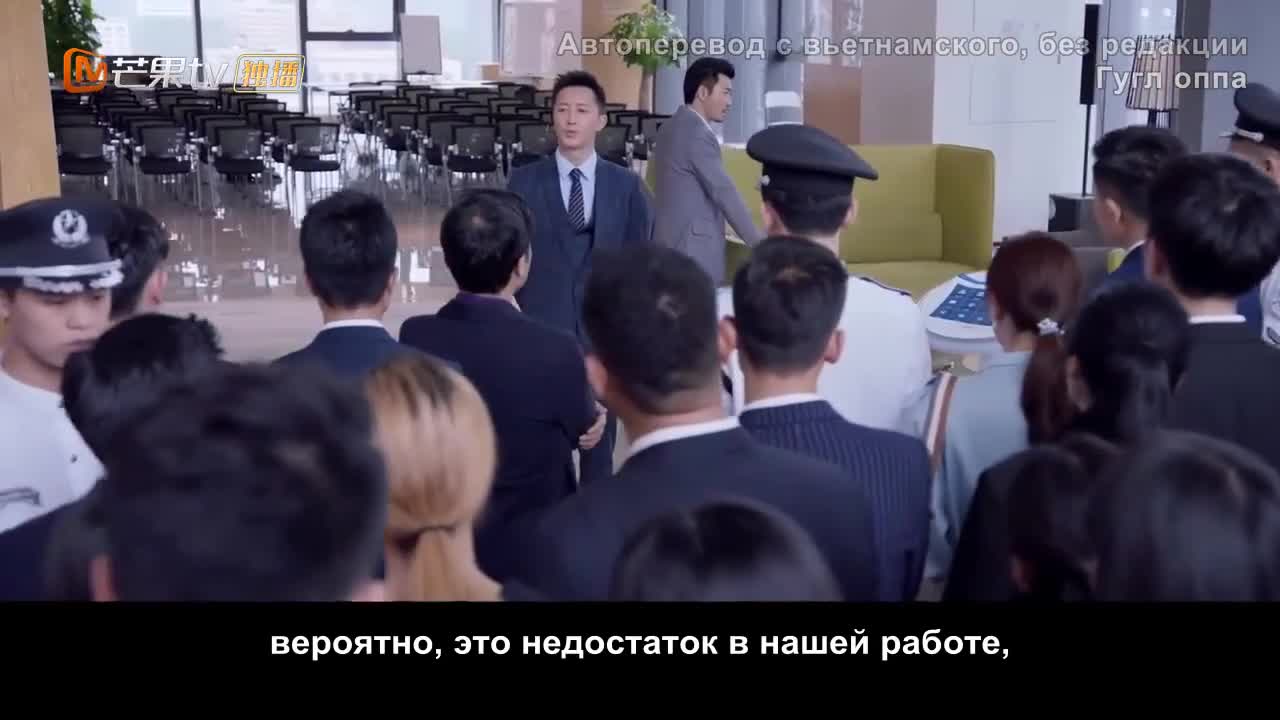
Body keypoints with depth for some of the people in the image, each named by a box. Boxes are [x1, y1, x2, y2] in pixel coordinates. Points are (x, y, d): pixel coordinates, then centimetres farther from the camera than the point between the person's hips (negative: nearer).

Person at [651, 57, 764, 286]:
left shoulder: (672, 128, 14)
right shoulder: (697, 134, -16)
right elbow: (724, 192, -16)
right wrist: (759, 242, -11)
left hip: (670, 245, 10)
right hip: (692, 250, -10)